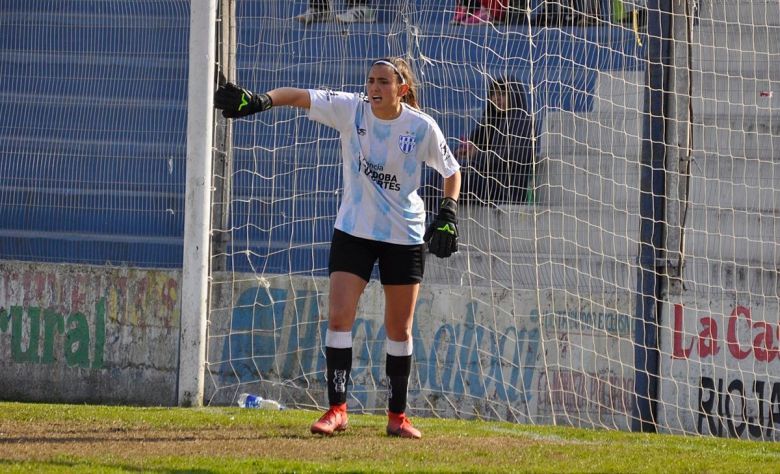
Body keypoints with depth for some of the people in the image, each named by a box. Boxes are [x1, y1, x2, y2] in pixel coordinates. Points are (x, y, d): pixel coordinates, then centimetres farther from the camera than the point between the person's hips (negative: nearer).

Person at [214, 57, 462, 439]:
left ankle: (397, 415, 18)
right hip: (353, 231, 0)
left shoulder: (422, 127, -11)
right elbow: (300, 96, -21)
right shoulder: (350, 110, -11)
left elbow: (451, 170, 3)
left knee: (399, 329, 6)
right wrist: (261, 101, -39)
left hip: (405, 235, 0)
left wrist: (448, 213, -11)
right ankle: (336, 410, -7)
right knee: (339, 317, -12)